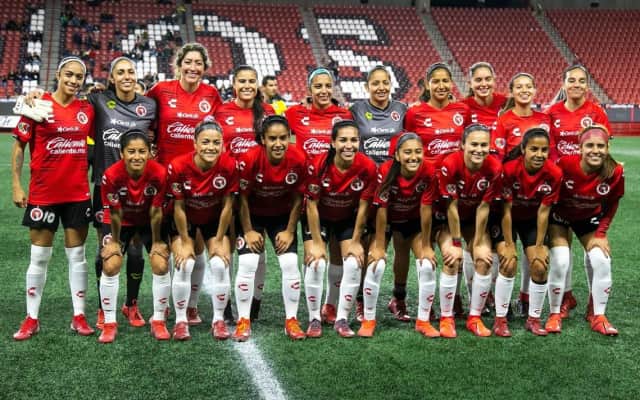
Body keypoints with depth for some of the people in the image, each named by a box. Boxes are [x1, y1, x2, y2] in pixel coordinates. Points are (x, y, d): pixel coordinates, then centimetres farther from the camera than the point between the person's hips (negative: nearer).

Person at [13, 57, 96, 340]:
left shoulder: (87, 109, 3)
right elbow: (18, 146, -2)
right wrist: (16, 185, -6)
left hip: (78, 193, 3)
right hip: (43, 193, -2)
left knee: (77, 255, 8)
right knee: (39, 257, 6)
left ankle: (79, 316, 17)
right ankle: (31, 318, 16)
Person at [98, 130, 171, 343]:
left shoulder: (159, 173, -31)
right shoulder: (111, 175, -32)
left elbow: (155, 211, -19)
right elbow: (115, 213, -19)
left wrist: (157, 241, -9)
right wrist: (115, 241, -7)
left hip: (149, 221, 1)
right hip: (121, 221, 0)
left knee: (161, 266, -10)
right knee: (110, 266, -12)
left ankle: (158, 321, 8)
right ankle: (109, 323, 4)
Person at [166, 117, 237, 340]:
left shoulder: (229, 165, -27)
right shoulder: (178, 166, -30)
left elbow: (227, 206, -15)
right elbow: (178, 207, -18)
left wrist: (219, 241, -9)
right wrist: (185, 242, -11)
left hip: (215, 219, 1)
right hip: (185, 220, -1)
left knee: (220, 265, -11)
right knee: (184, 266, -14)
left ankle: (219, 320, 6)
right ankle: (181, 320, 3)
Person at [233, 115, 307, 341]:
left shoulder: (298, 160, -23)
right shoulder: (249, 159, -28)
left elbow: (298, 199, -9)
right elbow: (242, 197, -15)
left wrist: (290, 231, -6)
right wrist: (248, 231, -10)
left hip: (283, 216, 2)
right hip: (252, 215, -1)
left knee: (290, 263, -8)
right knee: (247, 263, -12)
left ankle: (291, 320, 7)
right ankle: (243, 321, 2)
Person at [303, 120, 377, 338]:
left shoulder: (367, 167, -24)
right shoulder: (318, 165, -29)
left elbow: (363, 206, -13)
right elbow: (312, 205, -19)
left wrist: (356, 241, -8)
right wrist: (317, 243, -16)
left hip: (348, 219, 2)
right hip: (319, 218, -2)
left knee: (354, 264, -12)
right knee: (315, 263, -15)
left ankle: (342, 319, 3)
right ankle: (314, 319, 2)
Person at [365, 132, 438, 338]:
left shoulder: (428, 171, -28)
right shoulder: (386, 171, -32)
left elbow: (425, 209, -21)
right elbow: (381, 209, -24)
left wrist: (426, 246, -14)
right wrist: (379, 246, -19)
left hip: (414, 221, 2)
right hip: (387, 220, -1)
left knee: (428, 265, -12)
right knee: (376, 264, -16)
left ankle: (423, 320, 5)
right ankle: (368, 320, 1)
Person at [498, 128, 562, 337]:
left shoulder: (554, 174, -23)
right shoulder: (509, 169, -30)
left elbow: (543, 212, -15)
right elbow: (506, 210, -22)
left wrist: (539, 246, -11)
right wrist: (509, 244, -18)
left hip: (532, 220, 3)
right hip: (508, 219, -2)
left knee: (540, 267, -8)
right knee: (509, 265, -16)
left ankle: (533, 319, 11)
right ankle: (500, 319, -2)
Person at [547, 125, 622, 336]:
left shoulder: (615, 173, -24)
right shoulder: (565, 164, -32)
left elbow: (611, 205, -6)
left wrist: (601, 234, -8)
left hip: (589, 217, 2)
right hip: (560, 215, -2)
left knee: (602, 261, -11)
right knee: (560, 262, -16)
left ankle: (598, 317, 7)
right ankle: (554, 314, 4)